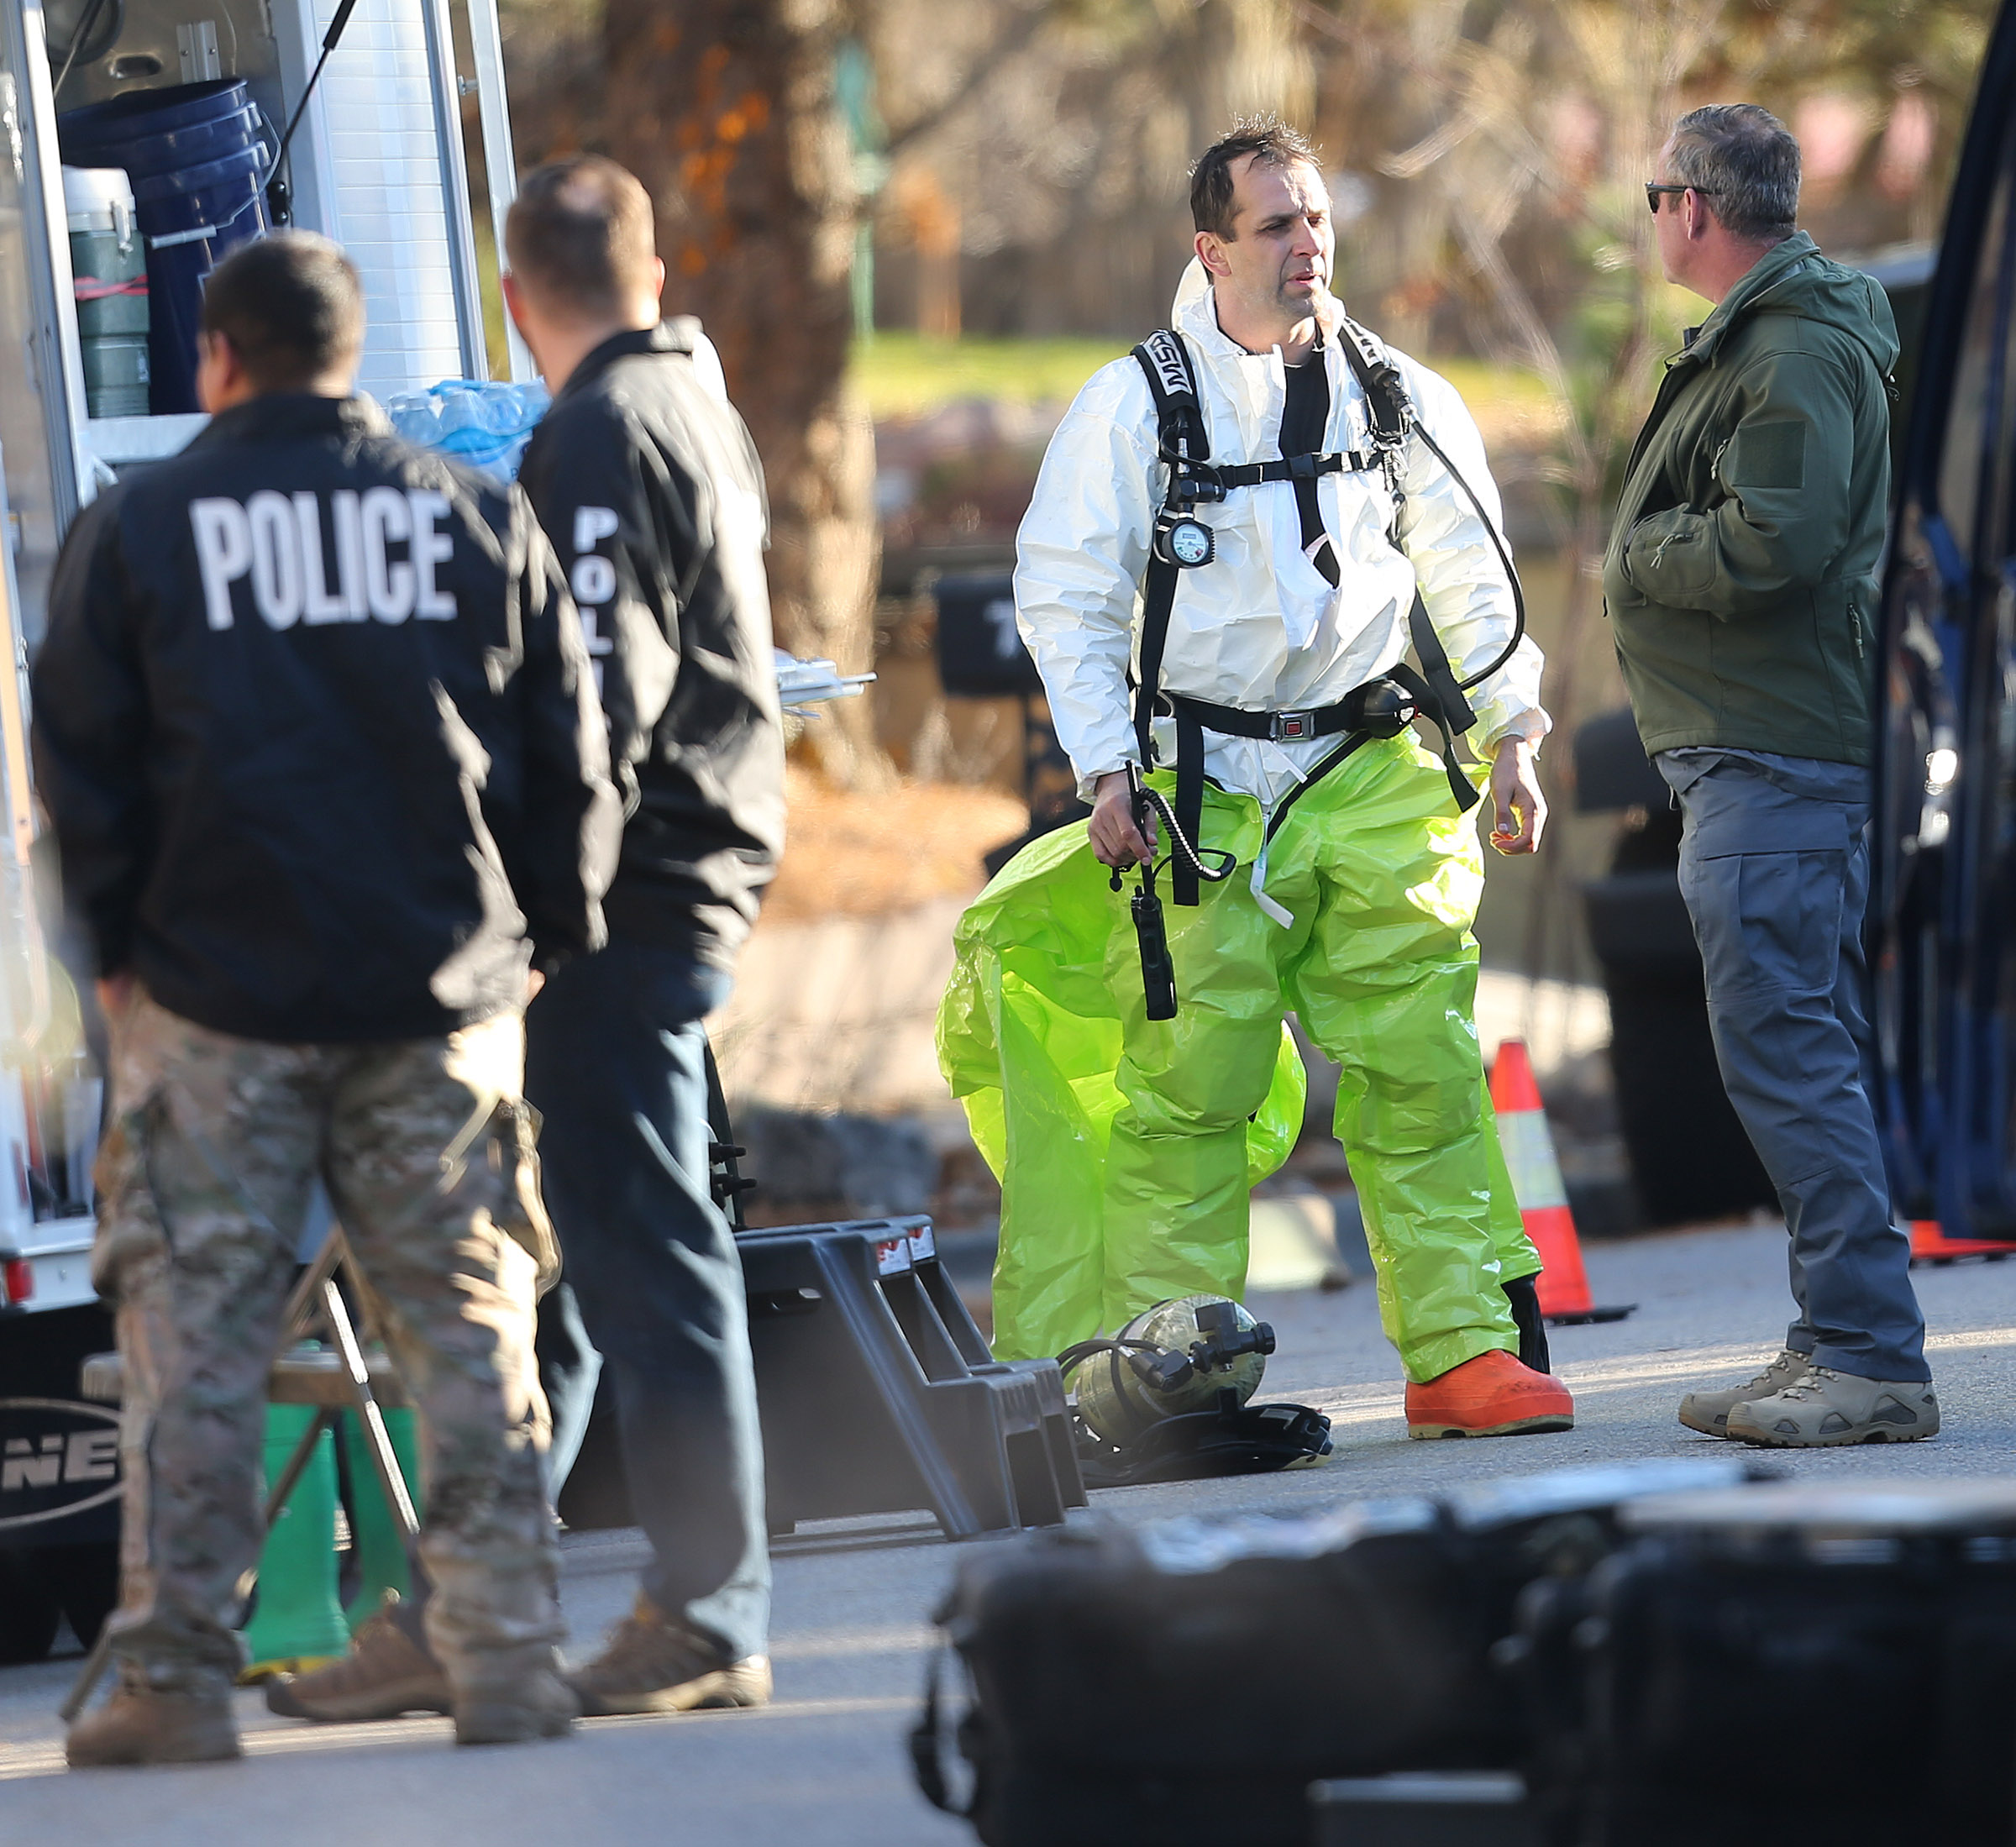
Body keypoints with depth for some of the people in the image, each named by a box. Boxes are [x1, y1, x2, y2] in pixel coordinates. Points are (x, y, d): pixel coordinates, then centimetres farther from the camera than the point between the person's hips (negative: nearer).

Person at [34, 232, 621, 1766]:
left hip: (212, 993, -2)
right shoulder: (482, 520, 4)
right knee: (469, 1330, 6)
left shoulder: (135, 531, -1)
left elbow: (81, 766, 1)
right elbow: (572, 761, 6)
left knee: (195, 1341, 2)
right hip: (442, 997, 2)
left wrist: (120, 942, 14)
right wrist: (548, 935, 17)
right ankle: (507, 1661, 3)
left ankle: (178, 1682, 2)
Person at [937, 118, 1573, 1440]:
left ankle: (1463, 1351, -1)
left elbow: (1470, 577, 18)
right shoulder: (1135, 403, -2)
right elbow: (1065, 595, -1)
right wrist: (1109, 771, -7)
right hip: (1208, 790, -3)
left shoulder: (1403, 397, 9)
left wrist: (1512, 737, 12)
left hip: (1375, 774, 3)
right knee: (1189, 1077, -4)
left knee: (1421, 1061, -3)